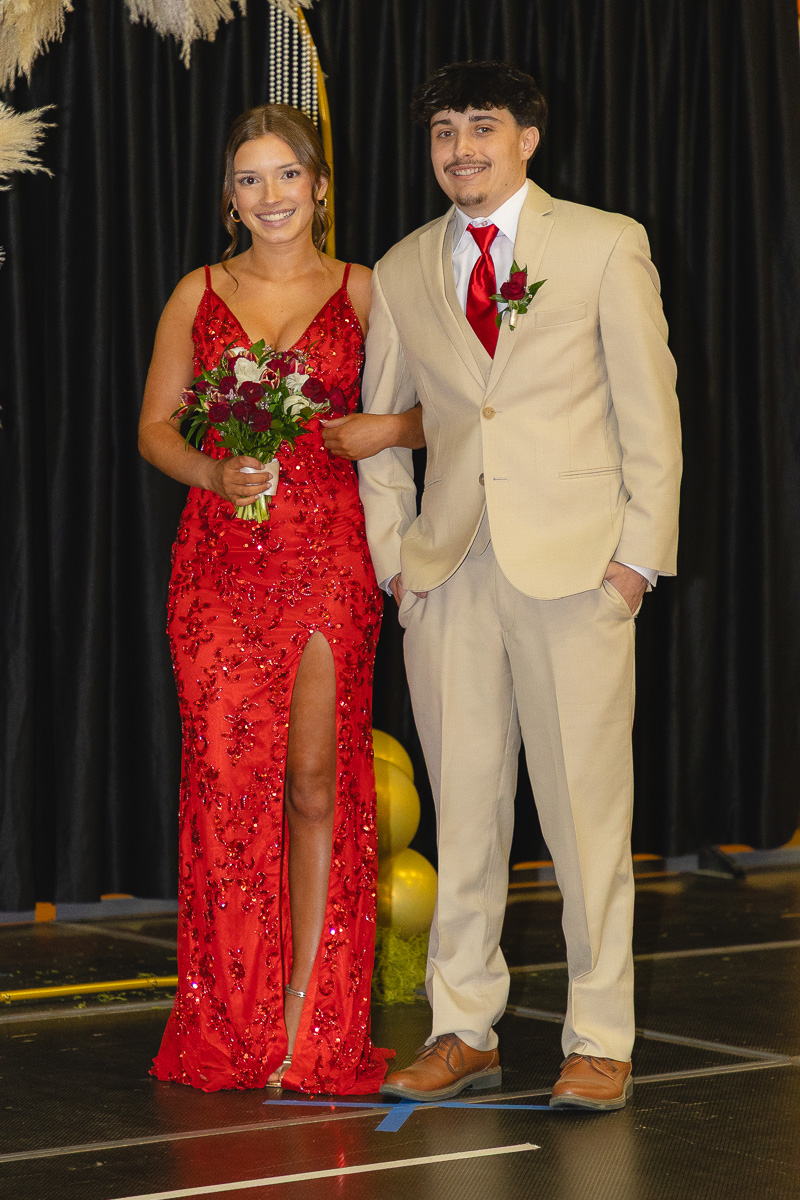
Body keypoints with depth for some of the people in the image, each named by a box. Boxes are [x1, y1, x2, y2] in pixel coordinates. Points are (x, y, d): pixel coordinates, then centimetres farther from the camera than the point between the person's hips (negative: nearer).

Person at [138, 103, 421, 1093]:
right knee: (228, 780, -2)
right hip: (221, 560, 1)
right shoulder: (199, 295, 9)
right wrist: (216, 476, -9)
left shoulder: (362, 292, 6)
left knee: (316, 784, 0)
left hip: (328, 558, -1)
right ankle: (236, 1028, 9)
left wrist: (389, 428, -10)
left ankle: (311, 1023, 9)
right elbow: (156, 427, 10)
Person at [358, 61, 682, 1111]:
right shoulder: (400, 273, 13)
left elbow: (650, 409, 1)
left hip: (577, 564, -3)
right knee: (463, 808, 6)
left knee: (586, 807, -2)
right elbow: (380, 425, 19)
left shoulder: (606, 246, 3)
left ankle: (600, 1041, 7)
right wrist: (392, 553, 9)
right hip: (450, 572, 3)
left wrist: (640, 552, -5)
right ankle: (465, 1032, 15)